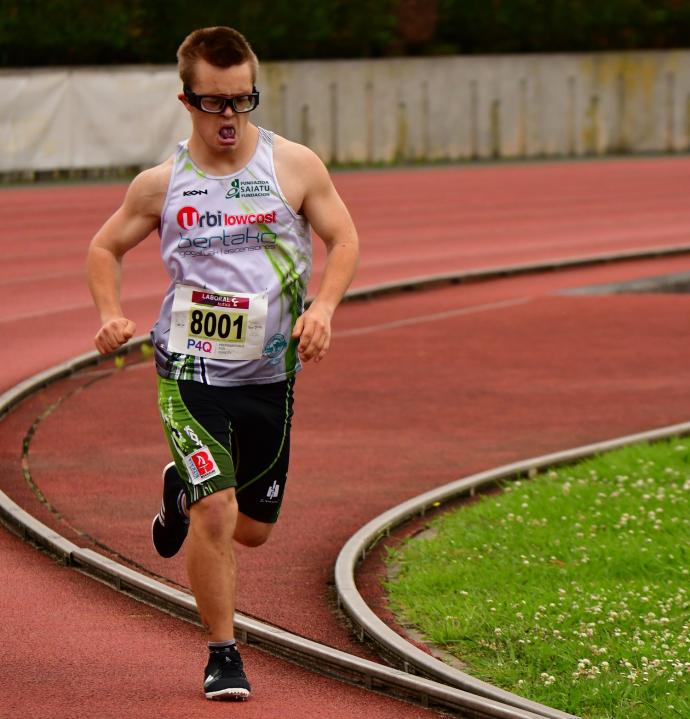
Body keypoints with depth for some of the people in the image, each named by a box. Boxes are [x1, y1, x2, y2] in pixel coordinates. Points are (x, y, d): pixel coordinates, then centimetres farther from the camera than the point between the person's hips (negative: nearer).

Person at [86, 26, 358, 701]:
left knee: (254, 528, 14)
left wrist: (323, 306, -14)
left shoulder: (294, 166, -3)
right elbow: (104, 248, 12)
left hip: (269, 374, 2)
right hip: (189, 369, -2)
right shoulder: (160, 184, -2)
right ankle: (221, 654, 0)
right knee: (216, 512, -18)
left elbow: (343, 239, 5)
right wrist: (110, 315, -6)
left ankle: (181, 493, 48)